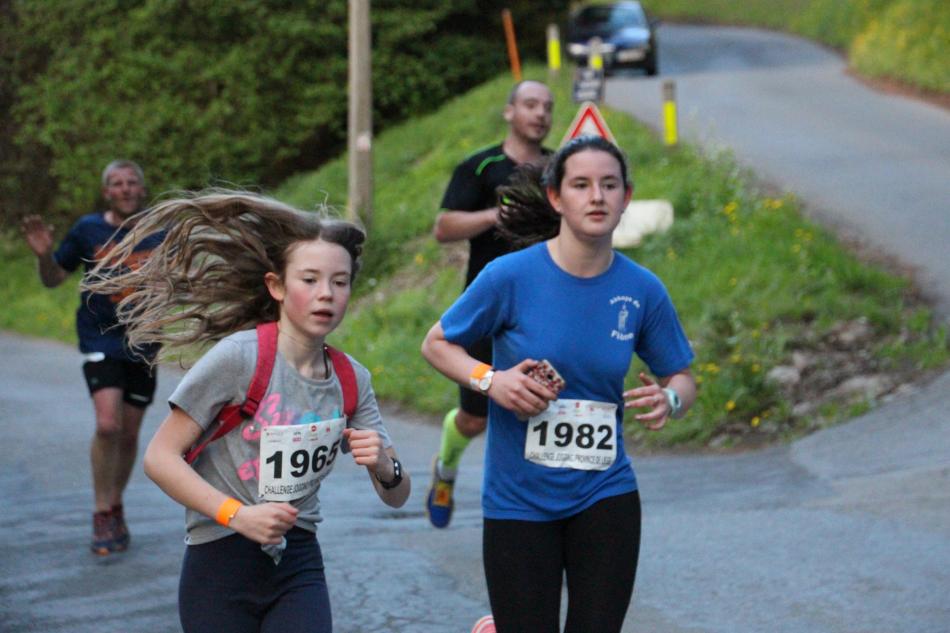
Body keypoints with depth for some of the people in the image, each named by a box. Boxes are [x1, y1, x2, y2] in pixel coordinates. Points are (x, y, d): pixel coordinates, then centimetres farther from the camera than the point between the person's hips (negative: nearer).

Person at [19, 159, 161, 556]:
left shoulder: (161, 233, 0)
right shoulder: (88, 230, -3)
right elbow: (53, 279, 7)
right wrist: (44, 255, -13)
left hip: (142, 344, 2)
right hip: (100, 341, -2)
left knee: (129, 434, 10)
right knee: (107, 425, -18)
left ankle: (115, 507, 31)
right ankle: (102, 516, -6)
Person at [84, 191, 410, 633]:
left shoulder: (351, 380, 3)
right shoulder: (240, 356, -13)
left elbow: (396, 497, 7)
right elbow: (160, 457, -12)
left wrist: (383, 466, -16)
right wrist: (236, 515, -22)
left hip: (298, 563, 4)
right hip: (220, 564, -4)